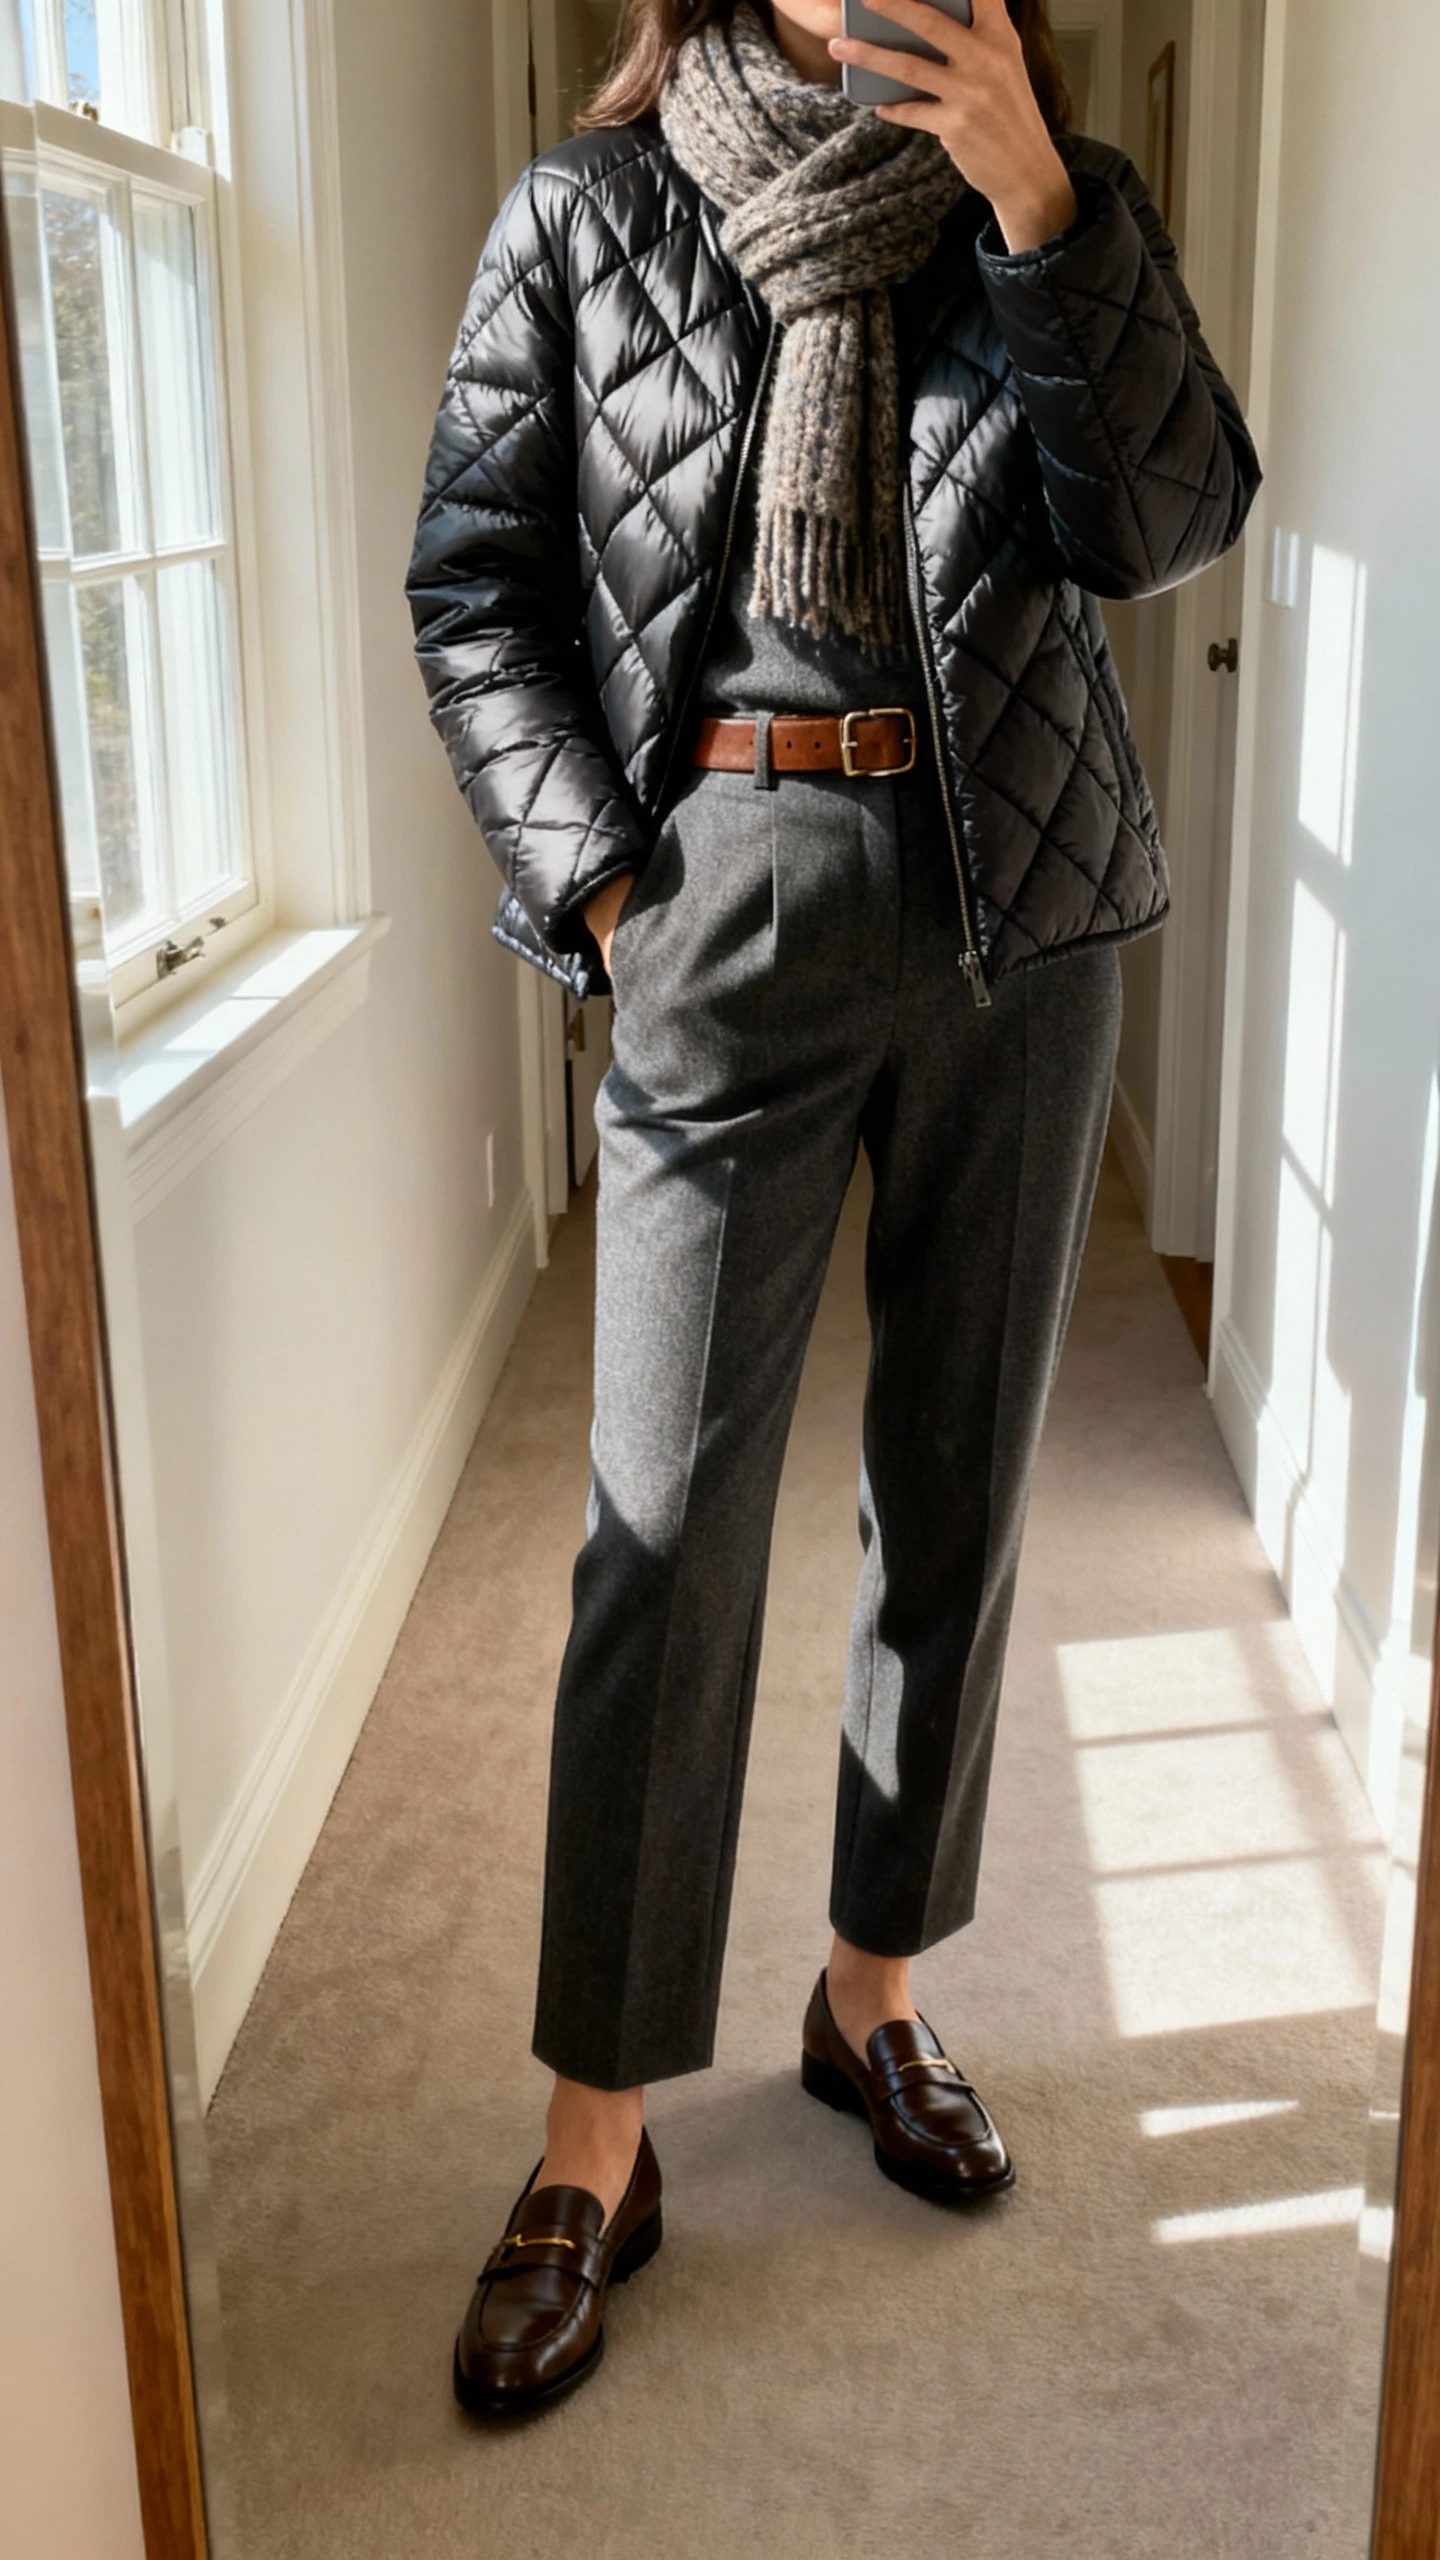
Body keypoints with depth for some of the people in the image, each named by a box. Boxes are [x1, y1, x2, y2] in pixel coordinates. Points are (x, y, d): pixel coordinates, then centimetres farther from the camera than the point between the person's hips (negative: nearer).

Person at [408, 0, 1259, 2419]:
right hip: (732, 902, -2)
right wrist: (599, 883, -8)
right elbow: (474, 579, 2)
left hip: (1018, 909, 3)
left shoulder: (1051, 211, 8)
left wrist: (1038, 201, -16)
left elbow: (1168, 515, -6)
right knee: (666, 1520, -4)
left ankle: (873, 1989, 29)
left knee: (958, 1481, 9)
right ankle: (599, 2129, 9)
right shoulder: (586, 211, 4)